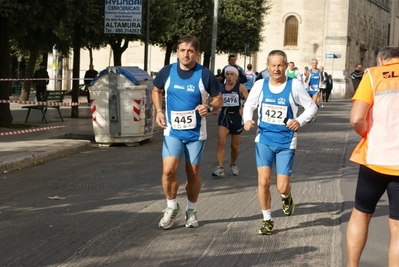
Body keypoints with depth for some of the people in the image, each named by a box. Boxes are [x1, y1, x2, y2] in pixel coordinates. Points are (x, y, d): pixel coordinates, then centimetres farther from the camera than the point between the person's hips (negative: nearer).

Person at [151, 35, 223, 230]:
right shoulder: (167, 71, -4)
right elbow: (156, 91, 14)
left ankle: (191, 210, 29)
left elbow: (219, 100, 0)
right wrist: (159, 111, -1)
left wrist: (209, 107, -21)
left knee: (193, 173, 8)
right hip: (172, 131, 1)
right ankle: (172, 207, 11)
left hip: (196, 132, -1)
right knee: (168, 170, -13)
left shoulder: (205, 75, -9)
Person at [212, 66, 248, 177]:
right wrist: (215, 108, -2)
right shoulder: (221, 87, 5)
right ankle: (220, 168, -16)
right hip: (224, 116, 2)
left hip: (236, 117, -2)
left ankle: (233, 165, 36)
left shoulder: (240, 87, -5)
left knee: (234, 145, 11)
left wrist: (243, 110, -23)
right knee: (221, 142, -15)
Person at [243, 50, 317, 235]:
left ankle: (286, 197, 38)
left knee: (282, 187, -1)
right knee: (263, 181, -9)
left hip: (286, 142, -1)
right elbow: (249, 104, 12)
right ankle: (267, 220, 11)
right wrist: (247, 119, -9)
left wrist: (300, 121, -21)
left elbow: (312, 107, -2)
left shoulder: (295, 85, -10)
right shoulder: (260, 85, -2)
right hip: (264, 139, 2)